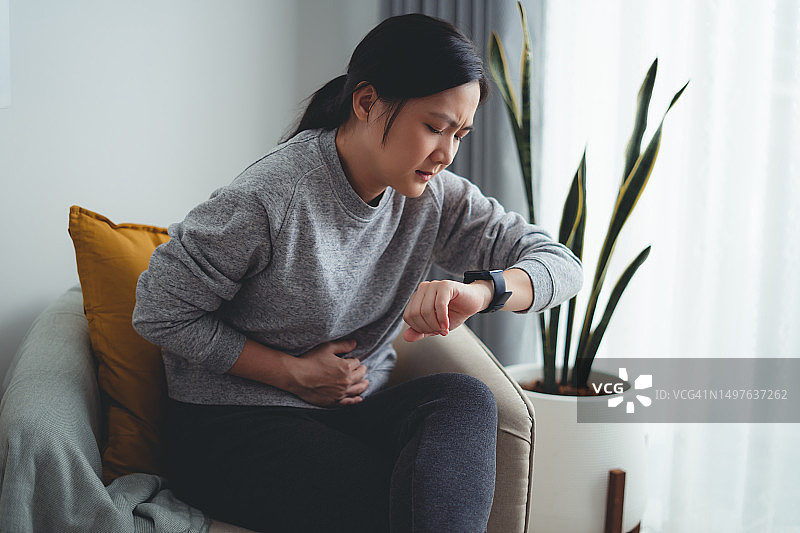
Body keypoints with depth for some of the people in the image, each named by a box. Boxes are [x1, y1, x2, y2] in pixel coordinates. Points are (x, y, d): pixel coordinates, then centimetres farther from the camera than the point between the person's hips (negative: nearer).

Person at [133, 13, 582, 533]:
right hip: (233, 428, -5)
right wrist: (295, 373, -13)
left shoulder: (436, 198, -4)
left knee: (466, 398, -24)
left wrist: (479, 291, -29)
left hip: (353, 411, 6)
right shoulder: (267, 198, -20)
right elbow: (161, 311, -12)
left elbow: (561, 262, -6)